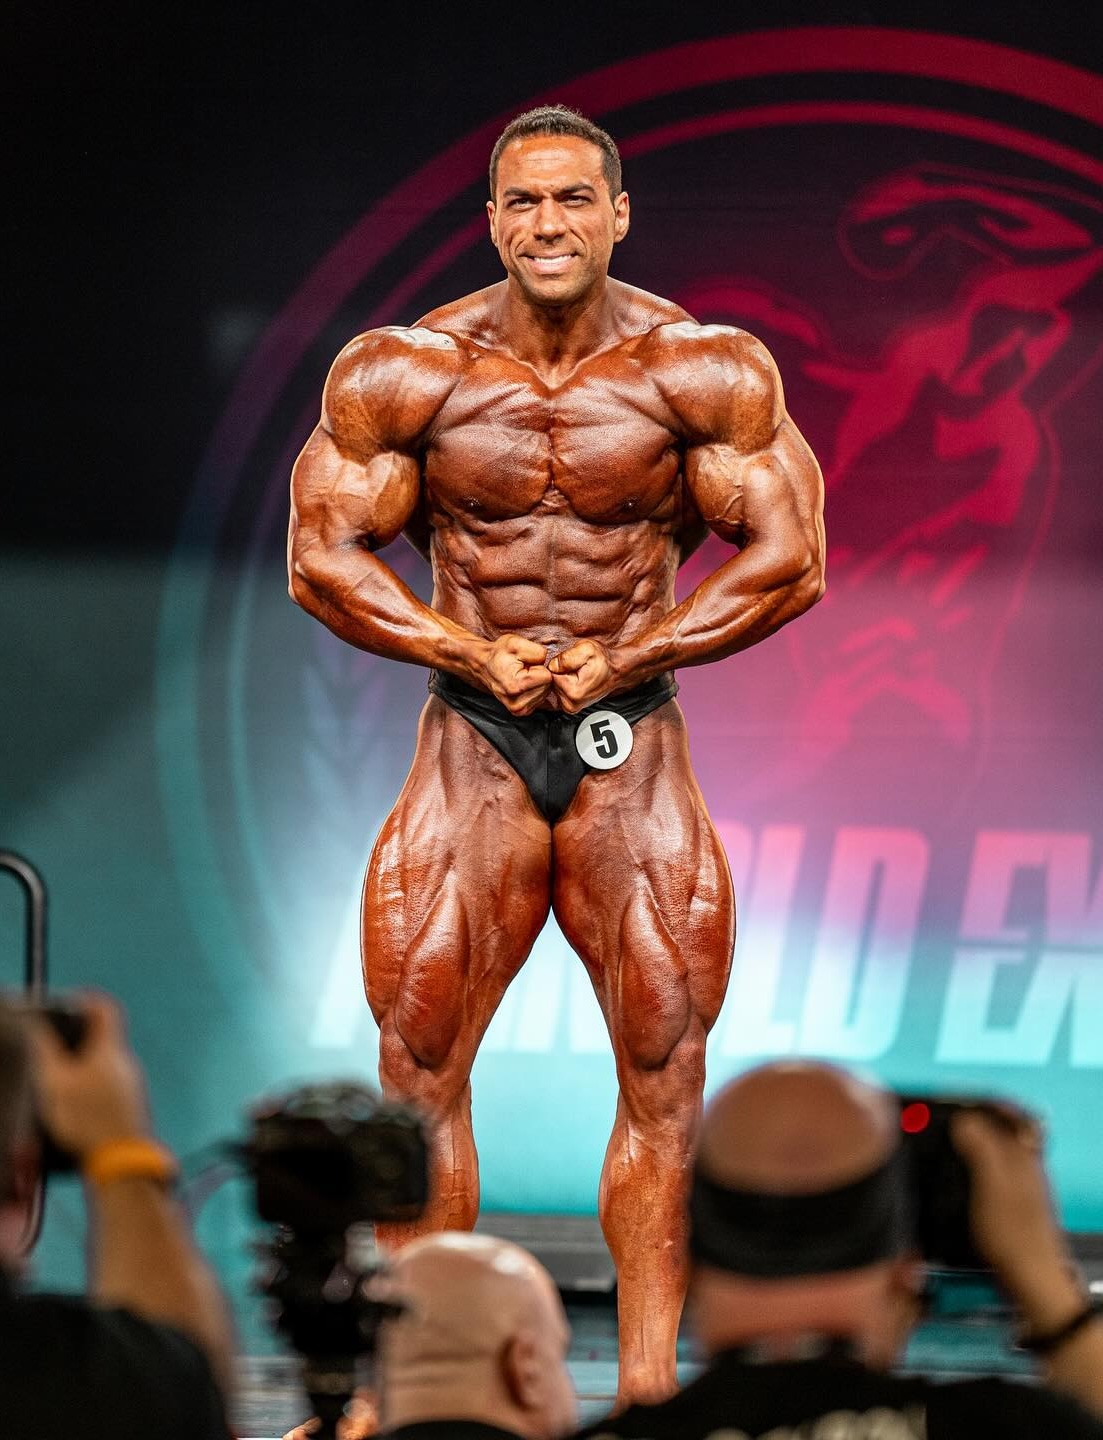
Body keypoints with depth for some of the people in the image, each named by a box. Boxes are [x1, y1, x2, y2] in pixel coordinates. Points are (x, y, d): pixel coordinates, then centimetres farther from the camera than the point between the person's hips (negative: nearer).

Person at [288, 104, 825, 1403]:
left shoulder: (704, 372, -4)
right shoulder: (403, 374, -3)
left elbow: (786, 561, -3)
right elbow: (323, 558, -1)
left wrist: (624, 660, -11)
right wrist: (476, 656, -11)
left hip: (632, 747, 0)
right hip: (474, 741, 0)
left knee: (663, 1073, -2)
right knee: (418, 1068, -3)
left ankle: (648, 1383, 3)